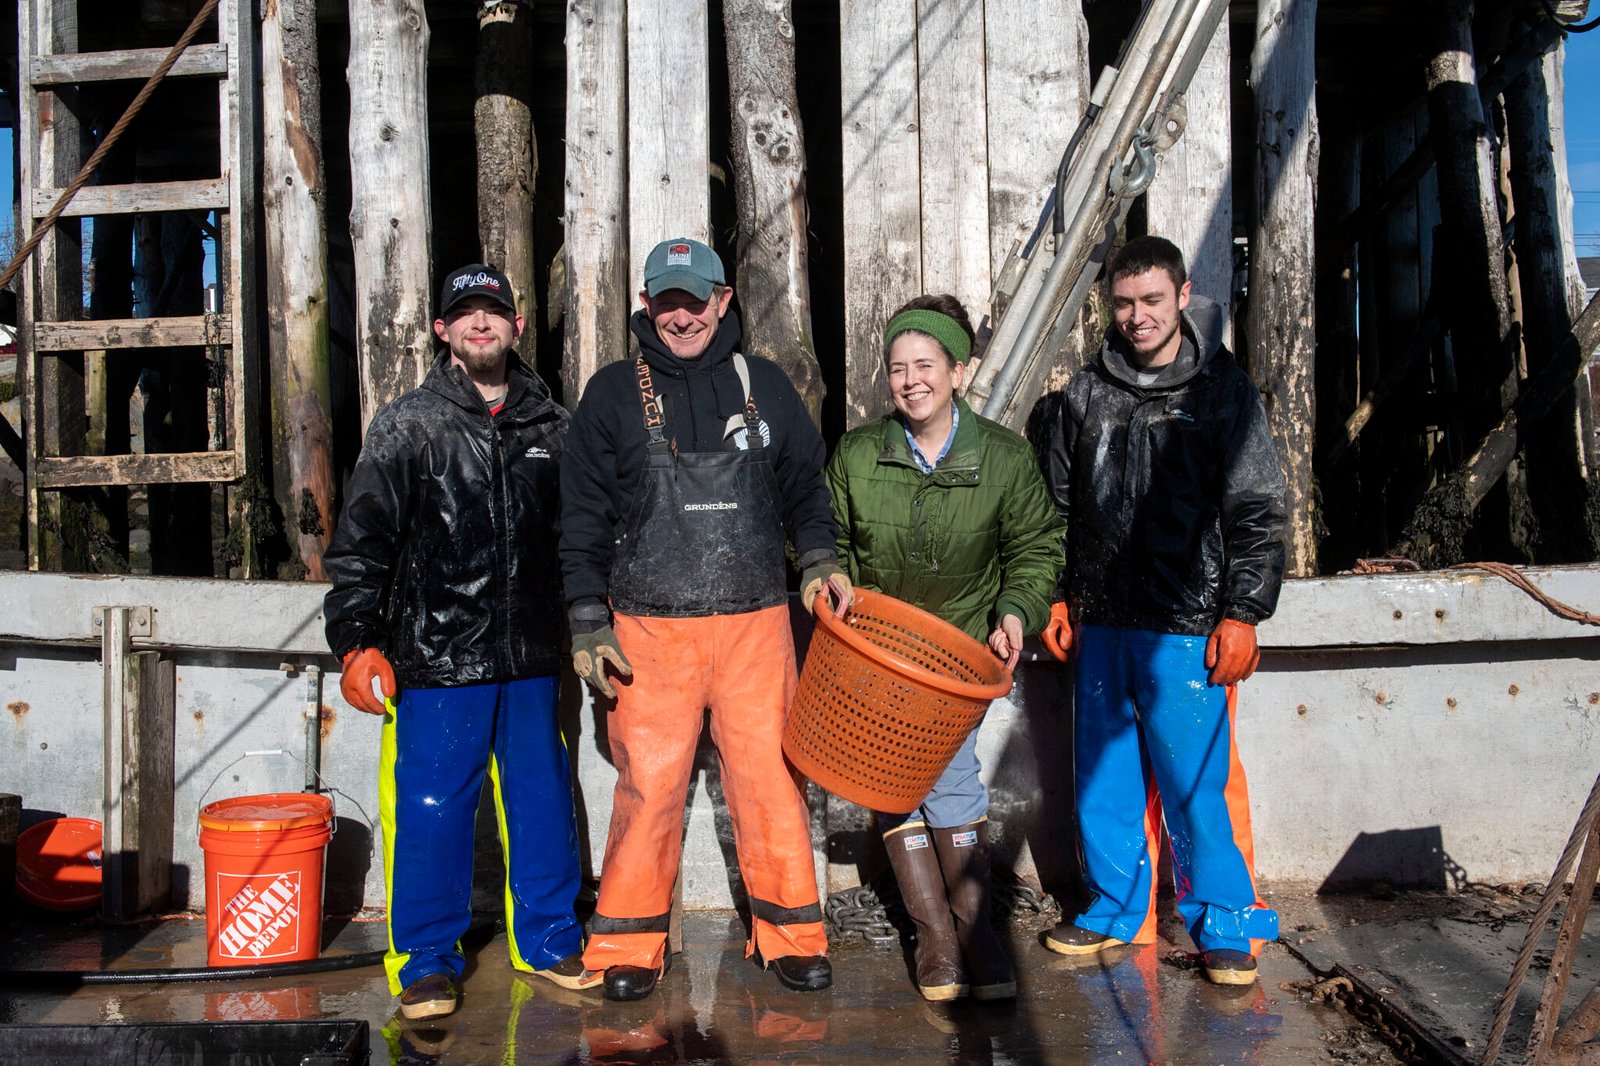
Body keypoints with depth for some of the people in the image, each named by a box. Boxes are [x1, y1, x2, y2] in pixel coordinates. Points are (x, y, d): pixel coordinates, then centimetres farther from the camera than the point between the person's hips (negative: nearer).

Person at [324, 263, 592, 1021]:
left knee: (541, 801, 11)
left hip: (530, 658, 3)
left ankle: (547, 939, 27)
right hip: (436, 656, -3)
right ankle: (426, 959, 17)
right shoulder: (407, 425, 2)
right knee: (431, 807, 1)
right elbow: (362, 541, 0)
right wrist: (357, 640, -6)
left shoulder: (548, 424, 11)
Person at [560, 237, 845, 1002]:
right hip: (650, 626, -1)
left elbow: (804, 486, 19)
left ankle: (789, 931, 16)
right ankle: (630, 941, 15)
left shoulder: (763, 385, 10)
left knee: (771, 775, 1)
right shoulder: (614, 394, 6)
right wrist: (589, 623, 0)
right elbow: (583, 518, 6)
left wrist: (817, 559, 1)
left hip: (756, 620, 1)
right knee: (649, 782, 0)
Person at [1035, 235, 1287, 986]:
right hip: (1102, 622, 4)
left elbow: (1257, 514, -2)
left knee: (1197, 782, -2)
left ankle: (1225, 925, 15)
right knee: (1105, 776, 11)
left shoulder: (1222, 392, -1)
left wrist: (1241, 614, -8)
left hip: (1186, 627, -4)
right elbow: (1057, 503, 17)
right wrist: (1058, 597, 13)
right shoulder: (1085, 393, 9)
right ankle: (1117, 909, 28)